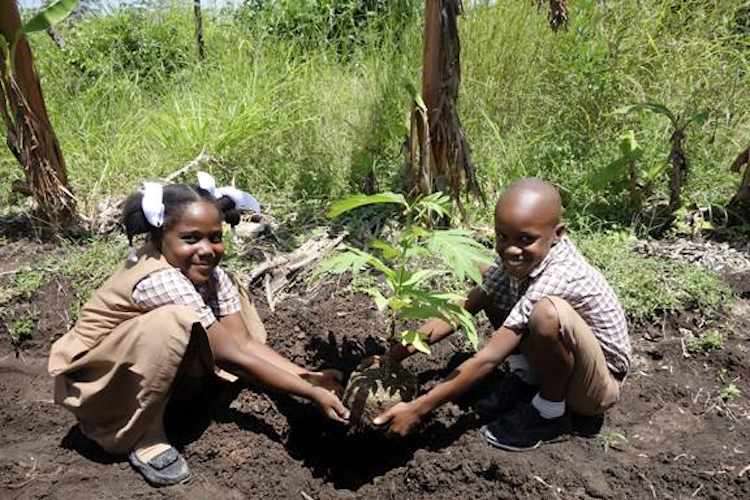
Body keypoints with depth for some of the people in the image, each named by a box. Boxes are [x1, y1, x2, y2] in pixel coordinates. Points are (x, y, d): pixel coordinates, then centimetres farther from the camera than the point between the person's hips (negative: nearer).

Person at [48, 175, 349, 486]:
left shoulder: (206, 270, -11)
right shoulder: (160, 280, -34)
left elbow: (245, 342, -13)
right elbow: (233, 355, -33)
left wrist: (307, 377, -24)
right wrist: (312, 394, -30)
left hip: (154, 370, 7)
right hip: (93, 378, -7)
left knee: (230, 304, -4)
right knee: (171, 323, -35)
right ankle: (143, 436, -14)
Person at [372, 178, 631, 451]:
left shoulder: (557, 277, -35)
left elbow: (488, 359, -35)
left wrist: (419, 408, -33)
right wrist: (395, 354, -15)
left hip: (598, 383, -7)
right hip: (553, 366, 7)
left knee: (547, 311, -38)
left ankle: (549, 414, -10)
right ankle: (527, 379, 5)